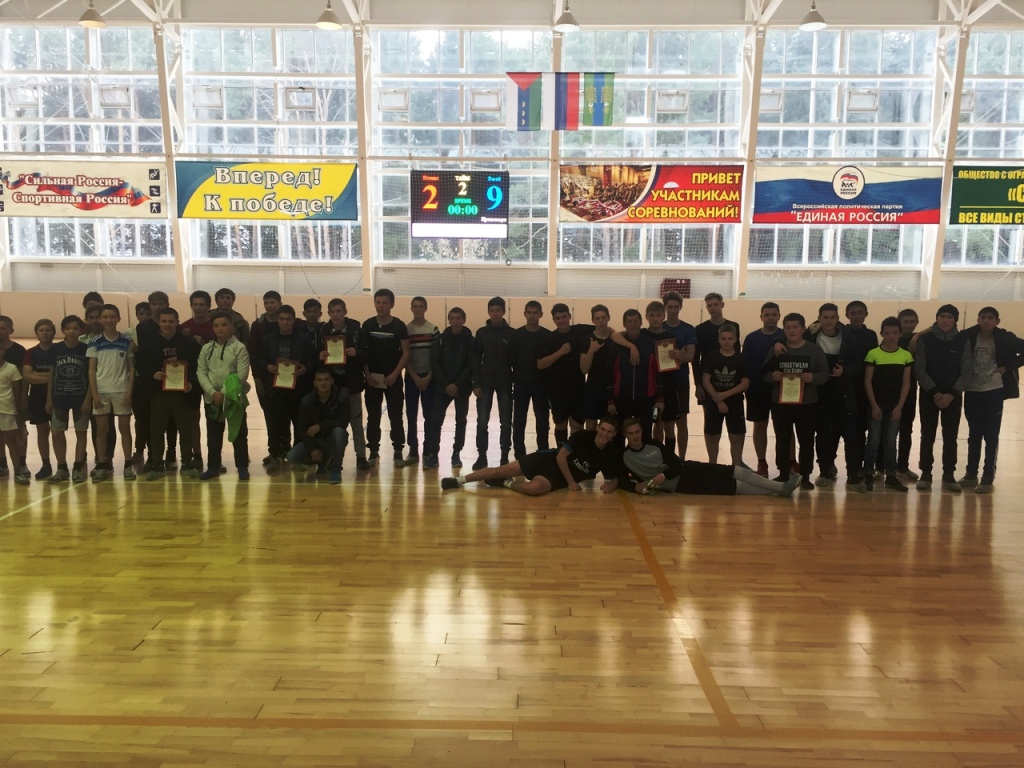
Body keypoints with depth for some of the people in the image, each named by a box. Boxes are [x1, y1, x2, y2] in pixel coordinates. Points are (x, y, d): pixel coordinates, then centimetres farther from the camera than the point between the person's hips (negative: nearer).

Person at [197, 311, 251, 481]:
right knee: (213, 434, 12)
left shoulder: (239, 348, -5)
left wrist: (225, 393, -16)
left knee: (239, 432, 3)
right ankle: (213, 467, 22)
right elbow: (201, 372, 1)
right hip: (211, 398, 4)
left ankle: (242, 467, 13)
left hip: (234, 397, -3)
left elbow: (242, 375, -11)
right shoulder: (206, 348, 6)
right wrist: (213, 392, -12)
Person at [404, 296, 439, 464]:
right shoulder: (405, 329, 1)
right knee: (411, 415, 3)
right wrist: (415, 377, -8)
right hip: (411, 377, 1)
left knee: (429, 415, 0)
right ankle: (413, 451, 10)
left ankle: (429, 451, 8)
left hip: (429, 377, -1)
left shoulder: (433, 329, -1)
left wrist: (428, 377, -8)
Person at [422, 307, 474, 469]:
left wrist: (457, 385, -15)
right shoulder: (441, 339, 2)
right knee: (435, 420, -6)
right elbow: (434, 363, -3)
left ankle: (456, 454, 14)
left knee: (461, 421, 5)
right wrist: (446, 385, -12)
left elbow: (471, 366, -8)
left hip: (462, 387, -1)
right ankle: (432, 455, 0)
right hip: (443, 386, 1)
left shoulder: (470, 341, -3)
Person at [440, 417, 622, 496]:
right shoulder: (583, 436, -14)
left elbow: (614, 478, 3)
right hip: (548, 460, 0)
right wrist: (571, 482, -14)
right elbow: (560, 456, -13)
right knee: (503, 470, -10)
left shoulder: (612, 456, -9)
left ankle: (506, 484, -3)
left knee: (535, 487, -35)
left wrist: (610, 485, -22)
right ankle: (459, 480, 2)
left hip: (558, 478, 0)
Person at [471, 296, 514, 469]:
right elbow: (476, 359, 2)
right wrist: (476, 383, -5)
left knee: (505, 422, 3)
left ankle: (504, 457, 11)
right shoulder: (481, 332, 3)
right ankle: (482, 456, 9)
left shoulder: (511, 333, 0)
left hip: (505, 383, -1)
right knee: (482, 421, -1)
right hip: (485, 382, 1)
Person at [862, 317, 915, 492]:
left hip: (896, 405, 2)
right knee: (873, 440, 2)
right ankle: (868, 475, 11)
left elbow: (906, 383, 2)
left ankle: (891, 476, 16)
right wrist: (874, 405, -9)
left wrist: (899, 406, -5)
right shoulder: (873, 354, -6)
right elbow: (867, 382, -5)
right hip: (877, 405, -2)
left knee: (891, 441, 9)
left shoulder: (906, 356, 1)